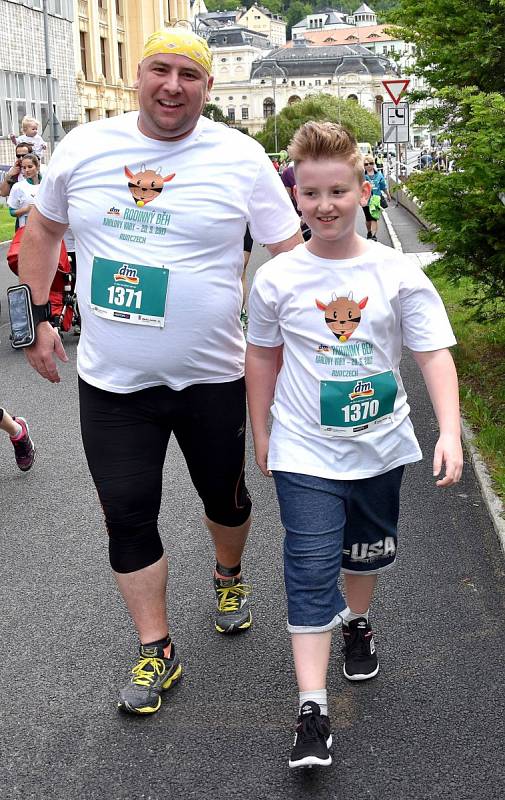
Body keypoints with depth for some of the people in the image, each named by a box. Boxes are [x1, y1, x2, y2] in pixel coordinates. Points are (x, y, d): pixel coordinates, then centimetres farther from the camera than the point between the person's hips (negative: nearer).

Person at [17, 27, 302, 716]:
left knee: (225, 496, 19)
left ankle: (229, 577, 50)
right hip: (111, 383, 1)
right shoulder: (84, 147, -1)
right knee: (128, 518, 3)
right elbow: (44, 226, 14)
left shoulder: (240, 159, -8)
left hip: (213, 377, -1)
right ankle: (156, 651, 20)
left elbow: (291, 255, -4)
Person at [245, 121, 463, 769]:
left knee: (368, 548, 21)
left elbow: (434, 353, -8)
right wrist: (261, 433, 9)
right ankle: (312, 711, -3)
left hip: (380, 444, 2)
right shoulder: (277, 278, -8)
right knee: (311, 570, -7)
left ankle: (356, 621, 52)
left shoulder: (397, 274, -8)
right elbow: (262, 356, 5)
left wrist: (450, 432, -19)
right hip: (305, 450, -2)